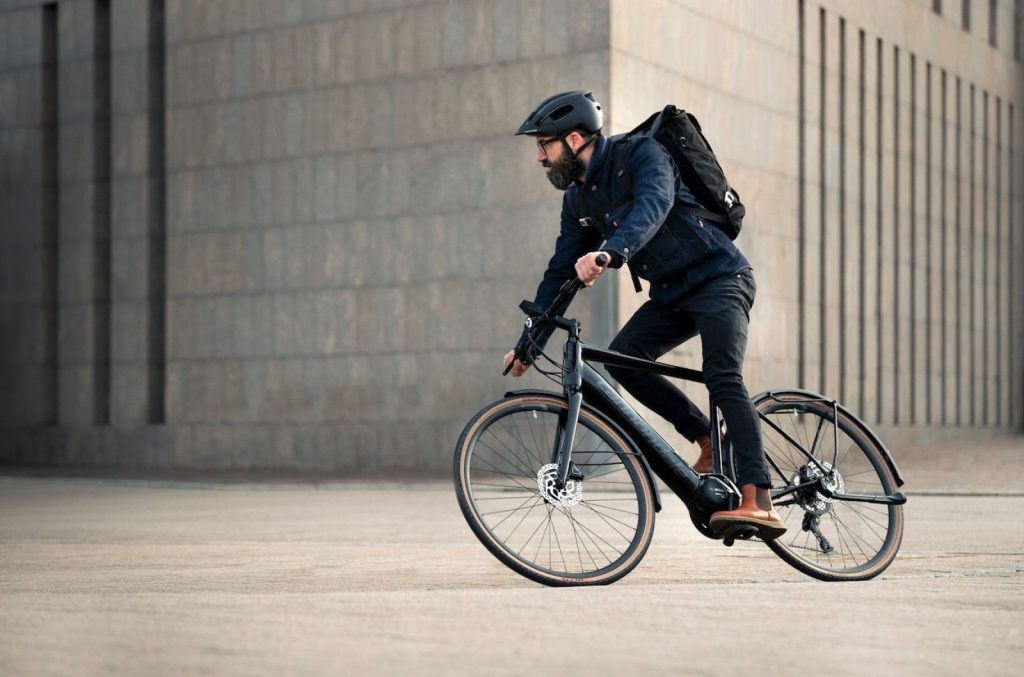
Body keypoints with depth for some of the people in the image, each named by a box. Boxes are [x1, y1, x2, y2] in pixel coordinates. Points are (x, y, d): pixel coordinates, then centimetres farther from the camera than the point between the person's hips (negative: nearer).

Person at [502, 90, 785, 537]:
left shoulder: (641, 154, -15)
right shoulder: (578, 199, 7)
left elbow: (653, 206, -36)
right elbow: (560, 273, 12)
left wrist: (608, 254, -53)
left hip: (720, 279, -8)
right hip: (671, 294, 8)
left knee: (723, 378, -25)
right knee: (621, 359, -13)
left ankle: (758, 503, -33)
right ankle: (711, 441, 0)